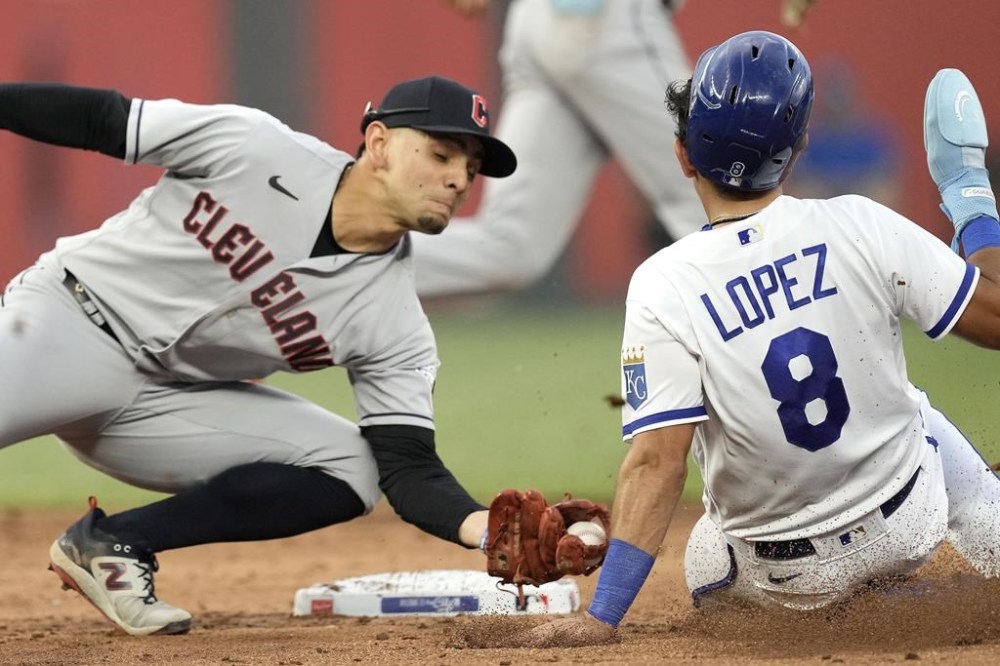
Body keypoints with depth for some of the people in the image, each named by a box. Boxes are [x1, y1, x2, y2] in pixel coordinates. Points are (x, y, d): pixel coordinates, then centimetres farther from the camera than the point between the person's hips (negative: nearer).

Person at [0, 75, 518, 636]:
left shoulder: (394, 321, -6)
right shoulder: (253, 147, -15)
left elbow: (409, 468, -9)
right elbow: (98, 120, -7)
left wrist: (484, 527, -29)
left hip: (161, 406, 4)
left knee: (348, 469, -10)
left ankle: (110, 544, -9)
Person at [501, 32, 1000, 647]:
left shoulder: (663, 289, -22)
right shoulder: (859, 227, -18)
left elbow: (657, 461, -27)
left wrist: (602, 618, -28)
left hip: (787, 582, -1)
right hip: (908, 528, 1)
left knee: (709, 569, 34)